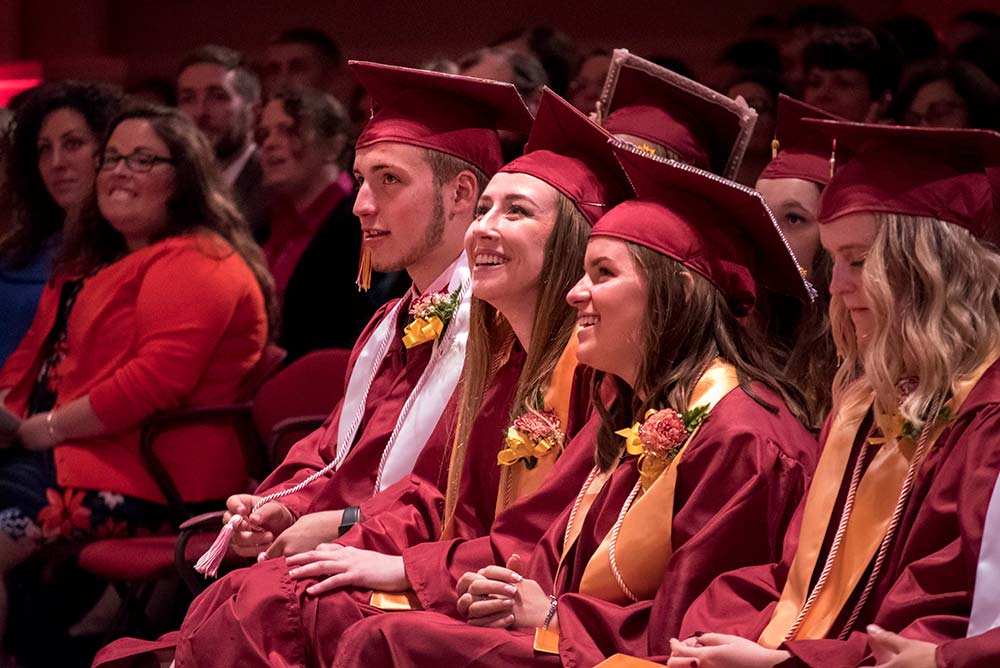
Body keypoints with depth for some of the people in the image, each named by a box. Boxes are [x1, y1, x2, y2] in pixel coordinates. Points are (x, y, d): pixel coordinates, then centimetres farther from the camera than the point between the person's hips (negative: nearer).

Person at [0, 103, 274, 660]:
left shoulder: (197, 263, -9)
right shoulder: (98, 259, 23)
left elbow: (158, 378, -20)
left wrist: (46, 428, -17)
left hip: (142, 476, -10)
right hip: (62, 449, 10)